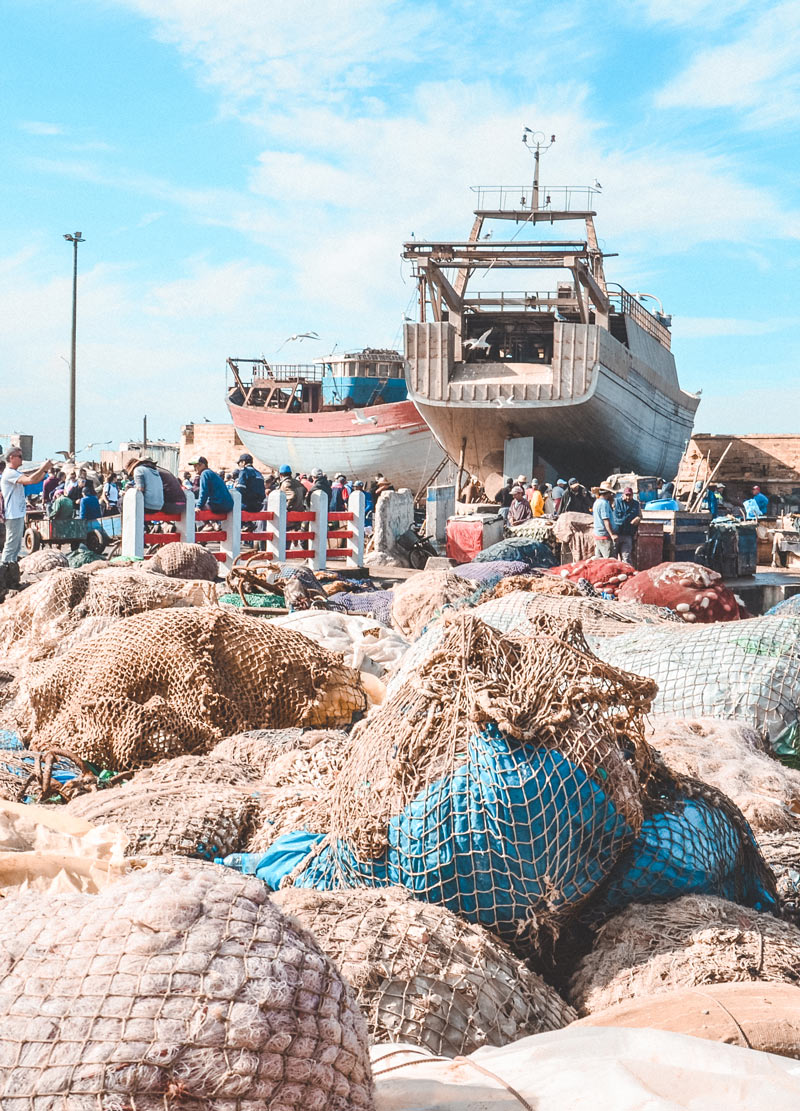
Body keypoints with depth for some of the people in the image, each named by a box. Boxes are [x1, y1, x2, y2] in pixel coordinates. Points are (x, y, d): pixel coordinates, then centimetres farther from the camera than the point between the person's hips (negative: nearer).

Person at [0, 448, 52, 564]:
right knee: (11, 544, -7)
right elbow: (30, 480, -28)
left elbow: (35, 480, 18)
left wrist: (45, 470, 3)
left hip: (19, 514, 10)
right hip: (13, 515, -10)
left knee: (17, 545, 15)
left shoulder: (16, 473, 16)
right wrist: (44, 467, -20)